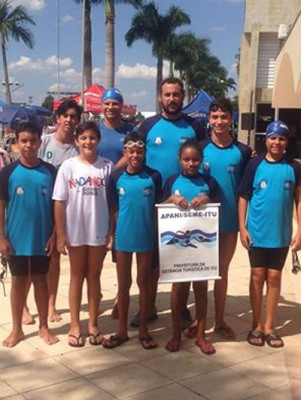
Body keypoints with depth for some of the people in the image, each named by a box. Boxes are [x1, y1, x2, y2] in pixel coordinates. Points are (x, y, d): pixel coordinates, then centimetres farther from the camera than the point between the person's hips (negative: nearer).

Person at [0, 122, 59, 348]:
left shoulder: (50, 171, -2)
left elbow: (56, 205, 2)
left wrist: (54, 234, -3)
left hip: (42, 238, 1)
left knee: (41, 280, 11)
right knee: (18, 281, 10)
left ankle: (44, 326, 23)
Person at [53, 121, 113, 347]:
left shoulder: (107, 166, -1)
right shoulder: (68, 166, -3)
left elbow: (112, 201, 0)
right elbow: (59, 203, -3)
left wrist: (112, 232, -3)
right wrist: (60, 235, -7)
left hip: (99, 232, 1)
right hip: (75, 232, 0)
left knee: (94, 277, 11)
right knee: (77, 277, 11)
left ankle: (93, 324, 22)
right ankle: (75, 325, 20)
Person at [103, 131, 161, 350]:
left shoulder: (154, 176, -6)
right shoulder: (116, 177, -3)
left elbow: (158, 206, 2)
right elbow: (114, 208, 4)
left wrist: (156, 232, 1)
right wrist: (118, 229, 1)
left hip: (146, 237, -1)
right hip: (123, 237, 1)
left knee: (143, 282, 9)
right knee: (123, 284, 11)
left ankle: (144, 330, 21)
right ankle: (122, 330, 22)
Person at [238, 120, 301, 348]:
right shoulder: (255, 165, -2)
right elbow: (243, 198, -1)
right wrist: (242, 228, -6)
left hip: (281, 234, 1)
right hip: (257, 232, -1)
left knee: (274, 277, 8)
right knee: (257, 275, 6)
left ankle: (270, 326, 19)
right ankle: (257, 325, 17)